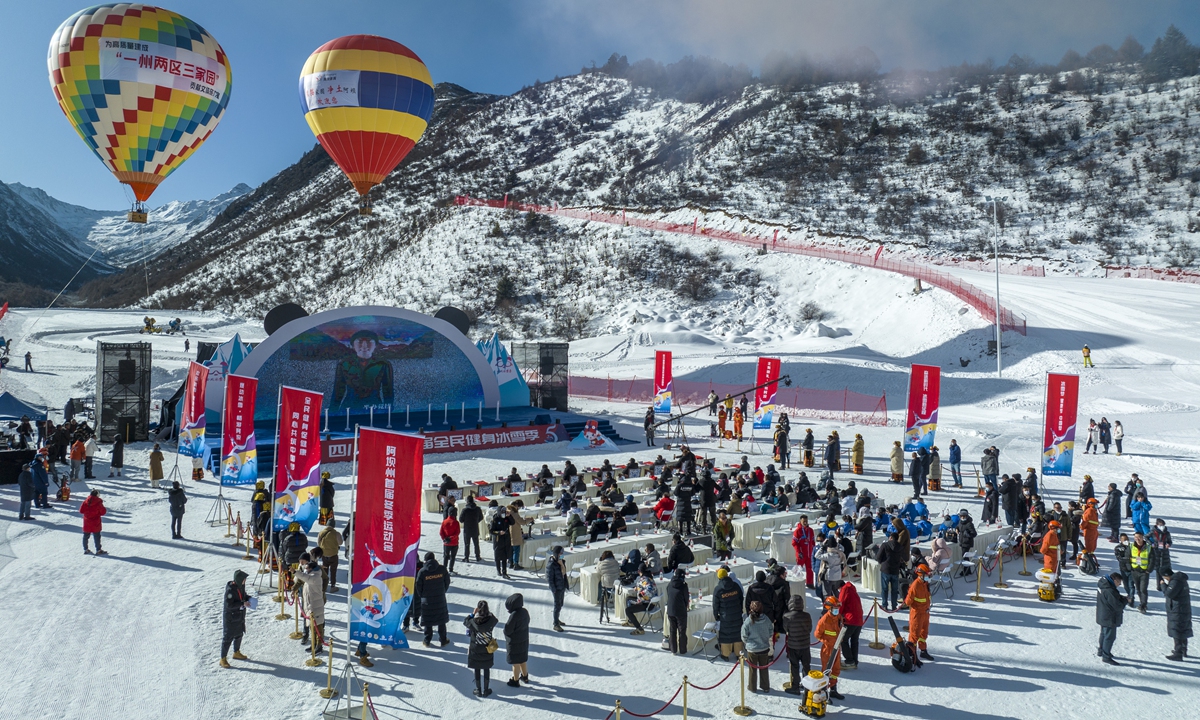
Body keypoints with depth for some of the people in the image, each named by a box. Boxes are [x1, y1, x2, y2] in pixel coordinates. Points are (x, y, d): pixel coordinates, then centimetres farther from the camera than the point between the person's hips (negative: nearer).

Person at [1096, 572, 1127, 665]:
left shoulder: (1104, 586, 2)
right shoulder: (1109, 591, -31)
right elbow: (1117, 606, -26)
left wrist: (1123, 598, -2)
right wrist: (1126, 600, -9)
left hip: (1103, 617, 10)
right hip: (1109, 618, -10)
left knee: (1104, 634, 25)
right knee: (1110, 636, 0)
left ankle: (1101, 651, 40)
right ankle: (1106, 657, 7)